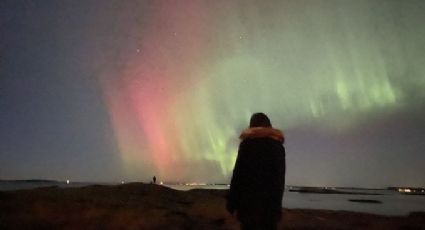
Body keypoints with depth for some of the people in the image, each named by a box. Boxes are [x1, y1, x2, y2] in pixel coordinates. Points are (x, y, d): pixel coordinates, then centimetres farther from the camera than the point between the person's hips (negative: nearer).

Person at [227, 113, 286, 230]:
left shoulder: (247, 143, -5)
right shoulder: (278, 145, 8)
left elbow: (238, 173, -9)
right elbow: (281, 177, 10)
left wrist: (232, 202, -3)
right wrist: (277, 202, 17)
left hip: (250, 198, -4)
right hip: (272, 200, 4)